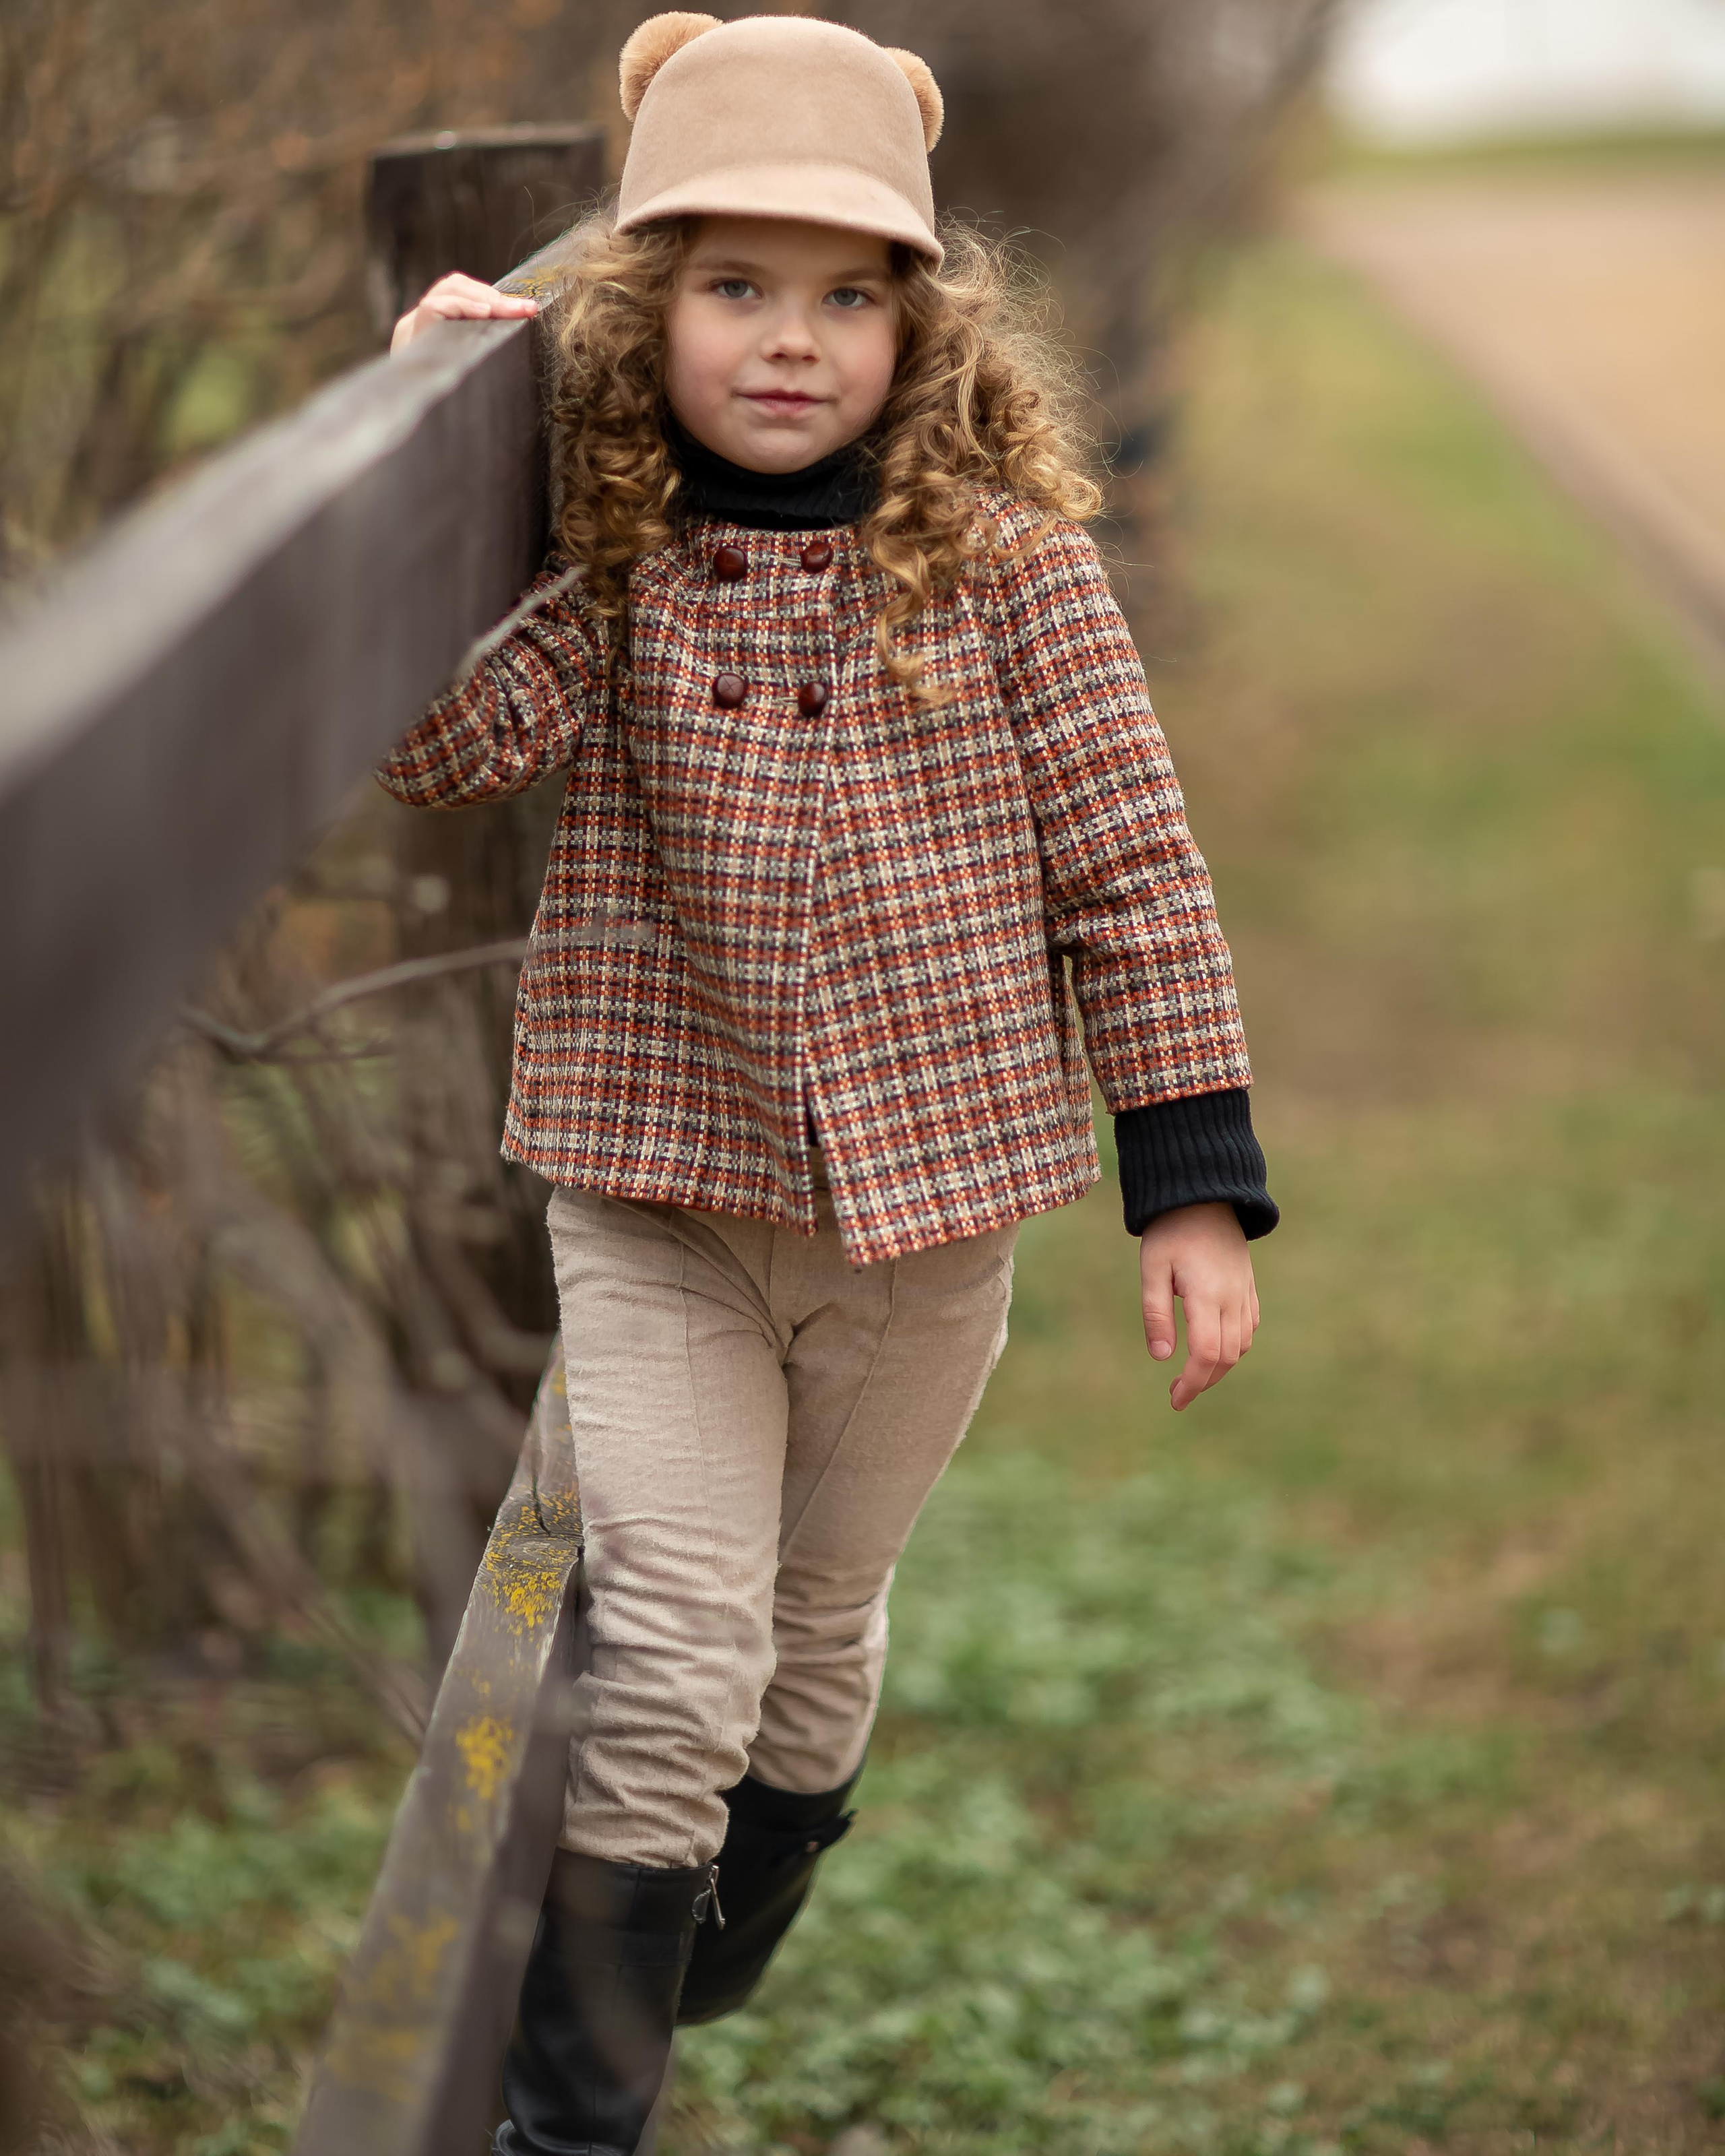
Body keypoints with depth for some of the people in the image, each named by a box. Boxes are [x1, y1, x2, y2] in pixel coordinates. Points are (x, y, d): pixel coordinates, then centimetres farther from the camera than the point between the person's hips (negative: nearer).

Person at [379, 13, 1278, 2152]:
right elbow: (432, 739, -22)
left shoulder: (1005, 561, -7)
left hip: (933, 1199, 1)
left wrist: (1194, 1183, -4)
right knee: (676, 1659, -9)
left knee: (822, 1637, 17)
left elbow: (1130, 875, -3)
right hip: (657, 1196, -1)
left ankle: (704, 1985, 41)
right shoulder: (601, 571, -4)